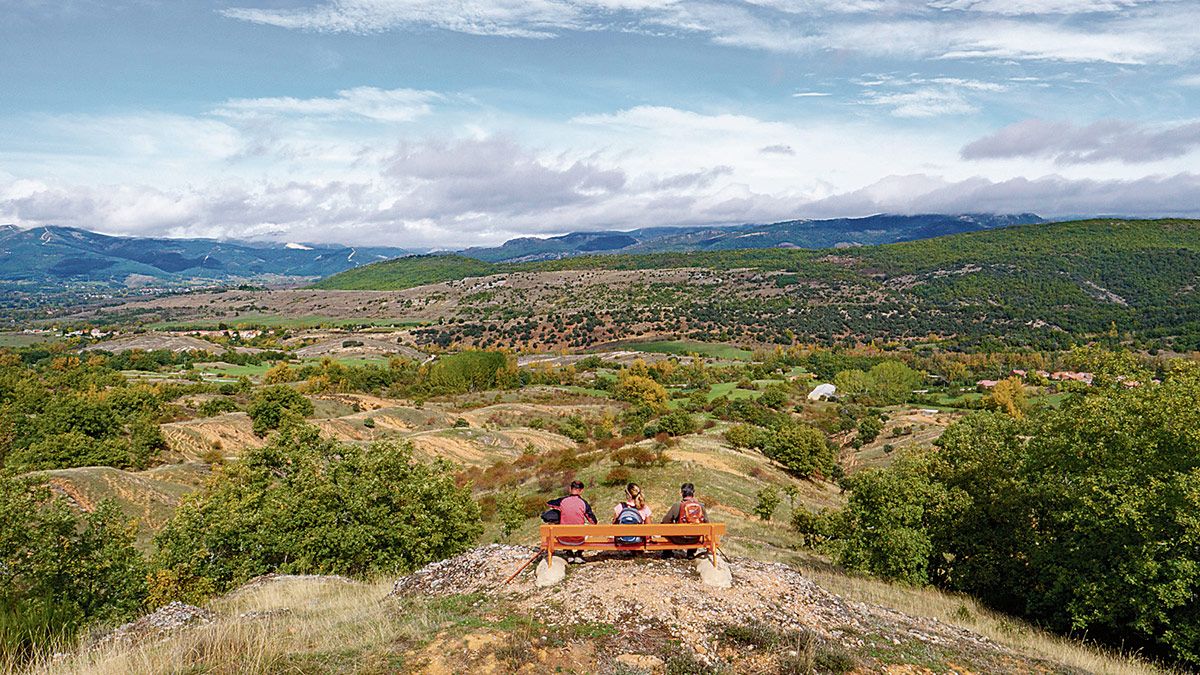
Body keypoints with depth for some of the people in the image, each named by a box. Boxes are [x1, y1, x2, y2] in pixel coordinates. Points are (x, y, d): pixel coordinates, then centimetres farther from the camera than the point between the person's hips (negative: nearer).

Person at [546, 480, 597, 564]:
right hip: (579, 541, 0)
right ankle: (578, 555, 28)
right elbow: (594, 522, -3)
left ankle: (569, 555, 31)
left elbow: (548, 503, 15)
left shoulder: (562, 500, -5)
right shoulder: (584, 503, -8)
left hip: (563, 540, 0)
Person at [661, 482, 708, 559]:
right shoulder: (701, 506, -3)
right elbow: (706, 523, 4)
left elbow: (665, 521, -8)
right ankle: (691, 553, 39)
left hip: (680, 540, -3)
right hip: (695, 540, 3)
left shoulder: (678, 505, -13)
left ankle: (667, 552, 34)